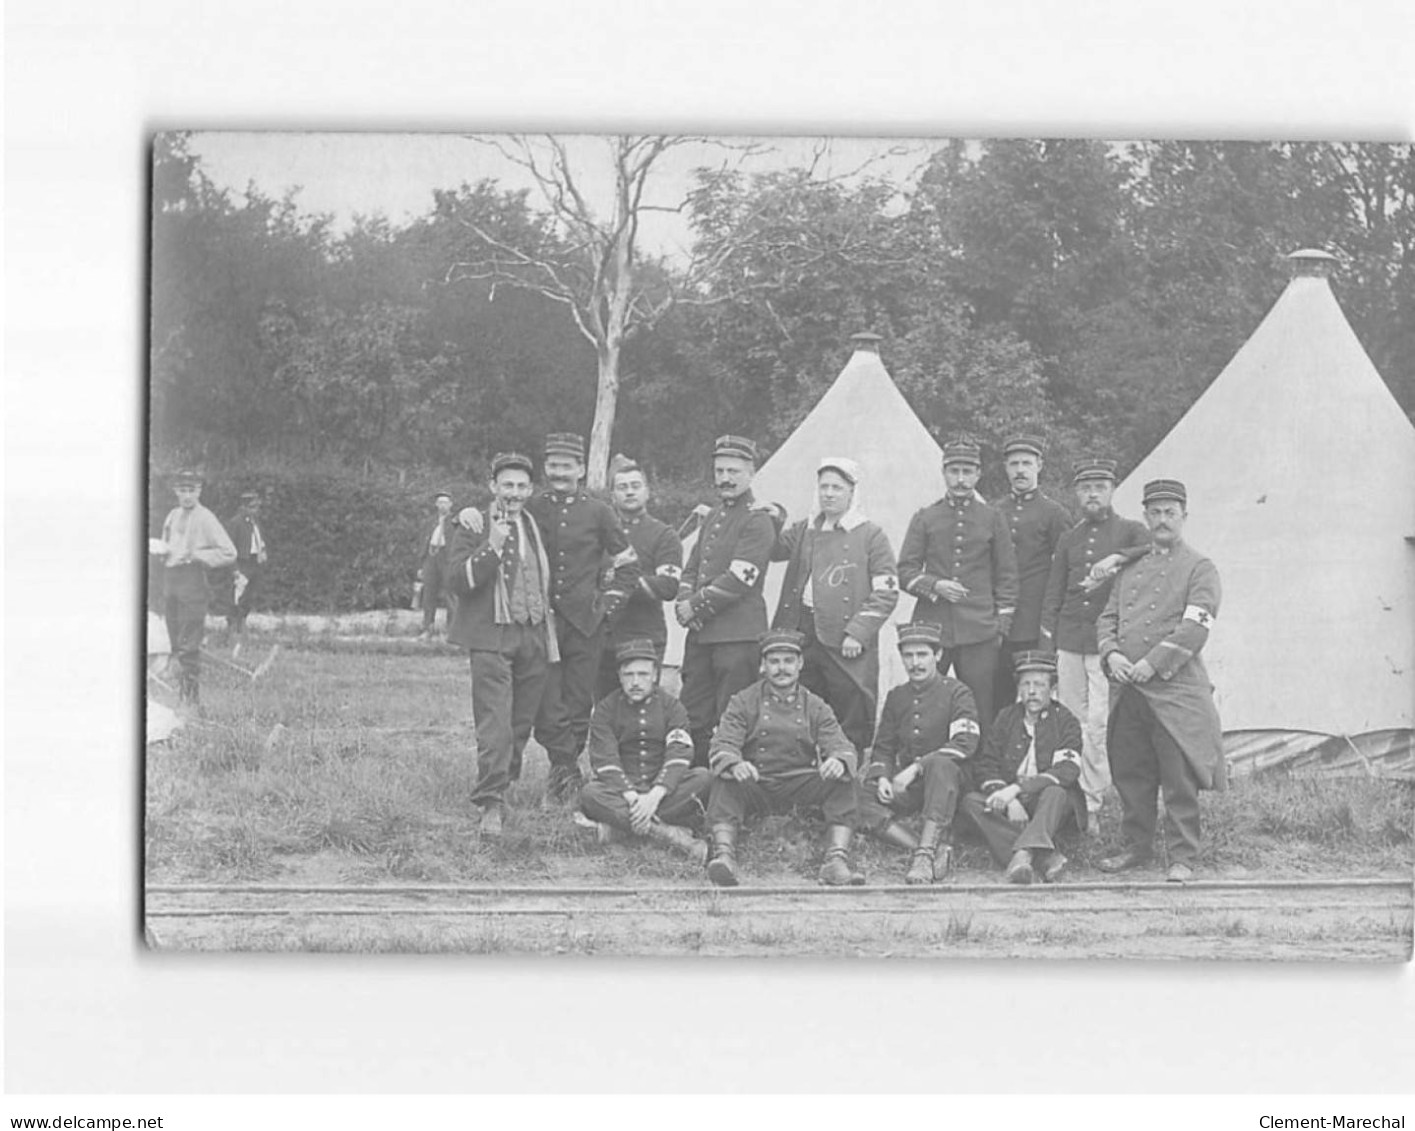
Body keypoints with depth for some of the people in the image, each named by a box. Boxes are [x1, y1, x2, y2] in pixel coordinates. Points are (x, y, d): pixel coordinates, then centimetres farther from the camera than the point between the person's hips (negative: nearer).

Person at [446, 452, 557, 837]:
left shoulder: (538, 527, 16)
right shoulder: (473, 527, 2)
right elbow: (458, 580, -10)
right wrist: (492, 546, -20)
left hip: (535, 638, 5)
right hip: (492, 638, -5)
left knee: (521, 724, 7)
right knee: (495, 725, -14)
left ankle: (499, 788, 20)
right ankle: (492, 803, -16)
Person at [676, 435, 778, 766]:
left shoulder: (758, 521, -8)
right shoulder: (713, 517, 18)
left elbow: (737, 580, -16)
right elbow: (691, 567, 18)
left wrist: (696, 606, -11)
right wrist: (684, 603, -1)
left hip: (738, 637, -8)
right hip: (700, 633, 8)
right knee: (694, 719, 10)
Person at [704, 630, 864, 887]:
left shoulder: (815, 707, 12)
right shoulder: (743, 702, 7)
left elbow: (840, 745, -1)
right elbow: (723, 745, -6)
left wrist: (838, 760, -29)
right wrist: (734, 764, -33)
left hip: (799, 787, 2)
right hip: (754, 786, -1)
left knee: (842, 782, -24)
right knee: (725, 781, -31)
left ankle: (837, 860, -34)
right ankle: (724, 853, -46)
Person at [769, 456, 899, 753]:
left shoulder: (870, 536, 2)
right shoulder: (804, 531, 18)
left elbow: (886, 593, -3)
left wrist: (857, 633, -11)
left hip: (846, 643, -4)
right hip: (802, 634, 4)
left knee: (851, 723, -3)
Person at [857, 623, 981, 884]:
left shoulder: (956, 692, -2)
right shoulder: (896, 696, 14)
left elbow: (966, 743, -16)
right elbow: (883, 747, 17)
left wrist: (916, 768, -23)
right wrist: (882, 777, -7)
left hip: (949, 781, -4)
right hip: (906, 786, 5)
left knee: (941, 765, -39)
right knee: (863, 801, -24)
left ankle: (925, 854, -44)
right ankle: (939, 852, -30)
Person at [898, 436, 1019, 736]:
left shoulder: (993, 518, 9)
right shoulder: (925, 519, 10)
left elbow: (1007, 576, 11)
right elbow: (905, 571, 8)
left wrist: (1002, 627, 4)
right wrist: (934, 585, -11)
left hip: (979, 633, -1)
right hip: (931, 627, 1)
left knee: (979, 712, -3)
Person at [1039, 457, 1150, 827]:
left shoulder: (1130, 531, 6)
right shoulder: (1069, 539, 17)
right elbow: (1052, 597, 18)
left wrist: (1117, 558, -27)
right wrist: (1046, 645, 11)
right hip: (1070, 642, 4)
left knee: (1098, 724, -10)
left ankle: (1091, 805, -7)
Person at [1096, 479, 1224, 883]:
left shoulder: (1200, 569, 1)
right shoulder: (1130, 569, 19)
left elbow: (1195, 627, -10)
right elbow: (1107, 617, 17)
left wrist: (1153, 663, -16)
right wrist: (1111, 654, -3)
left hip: (1175, 689, -5)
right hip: (1127, 689, 5)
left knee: (1179, 780, -5)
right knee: (1130, 775, 9)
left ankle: (1182, 858, 0)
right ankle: (1137, 847, 21)